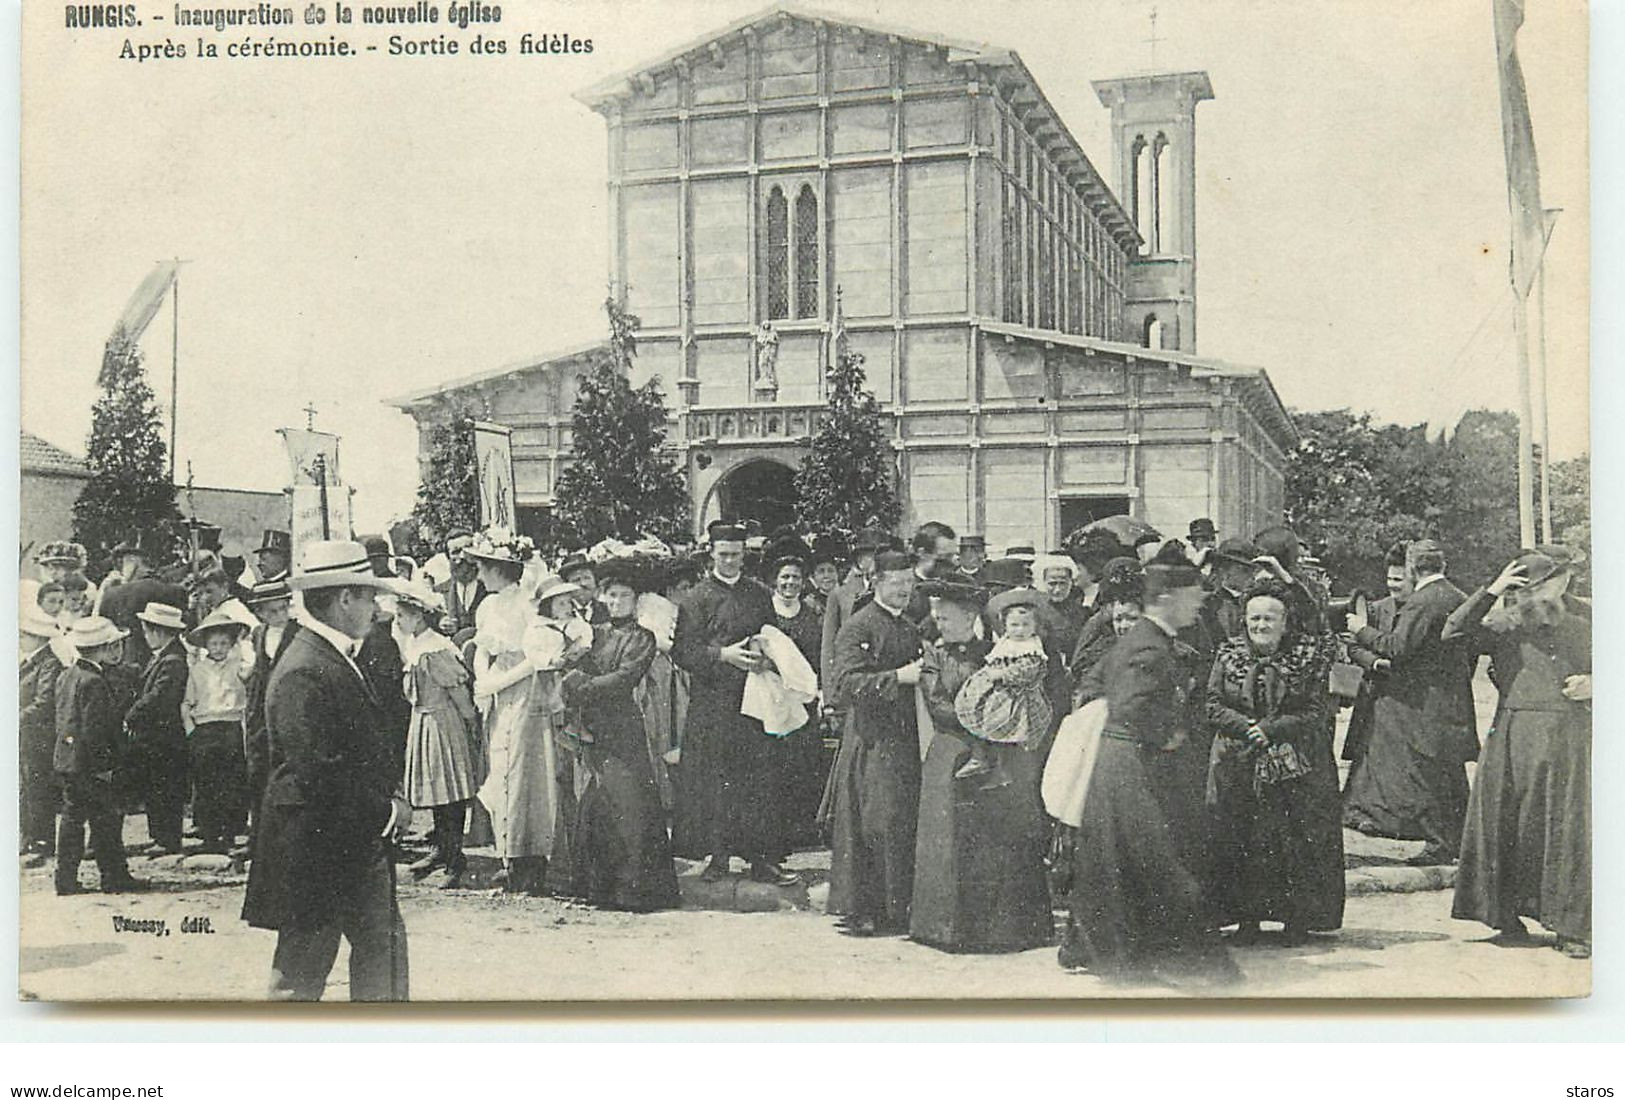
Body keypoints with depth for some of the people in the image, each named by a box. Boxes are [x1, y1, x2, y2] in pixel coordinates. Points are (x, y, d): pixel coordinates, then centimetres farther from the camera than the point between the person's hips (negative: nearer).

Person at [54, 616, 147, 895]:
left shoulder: (66, 676, 10)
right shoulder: (93, 682, -19)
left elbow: (63, 721, 16)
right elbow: (92, 731, -22)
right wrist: (103, 767, -16)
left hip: (65, 760, 9)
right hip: (89, 767, -9)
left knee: (71, 819, 12)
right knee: (107, 821, 1)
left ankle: (66, 879, 15)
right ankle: (115, 877, 8)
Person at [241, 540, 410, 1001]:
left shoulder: (340, 660, 12)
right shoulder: (303, 673, -21)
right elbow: (319, 773, -26)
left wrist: (393, 798, 3)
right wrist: (386, 810, -16)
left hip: (359, 845, 10)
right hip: (315, 849, -10)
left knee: (383, 942, 14)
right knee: (300, 976, 2)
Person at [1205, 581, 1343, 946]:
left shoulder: (1307, 656, -2)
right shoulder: (1229, 654, 5)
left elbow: (1315, 713, -6)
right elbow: (1213, 707, 2)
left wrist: (1270, 729, -17)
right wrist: (1248, 727, -15)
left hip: (1297, 768, -2)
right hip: (1238, 766, 2)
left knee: (1297, 844, 0)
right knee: (1240, 844, 2)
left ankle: (1297, 920, 12)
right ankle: (1247, 919, 13)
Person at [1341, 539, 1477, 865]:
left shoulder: (1422, 601, -17)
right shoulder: (1460, 598, 10)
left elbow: (1398, 646, -22)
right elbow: (1471, 648, 16)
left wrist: (1362, 630, -11)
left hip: (1423, 703, -9)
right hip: (1454, 703, 9)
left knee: (1425, 775, -2)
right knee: (1451, 775, 14)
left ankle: (1439, 844, 0)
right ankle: (1457, 841, 20)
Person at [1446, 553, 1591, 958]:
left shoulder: (1585, 621, 7)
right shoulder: (1503, 626, 3)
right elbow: (1453, 633, -11)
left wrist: (1593, 685, -5)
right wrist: (1490, 592, -17)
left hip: (1569, 737, 0)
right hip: (1513, 737, 0)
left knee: (1568, 830, -1)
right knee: (1509, 827, 2)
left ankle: (1572, 928, 4)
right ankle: (1509, 919, 13)